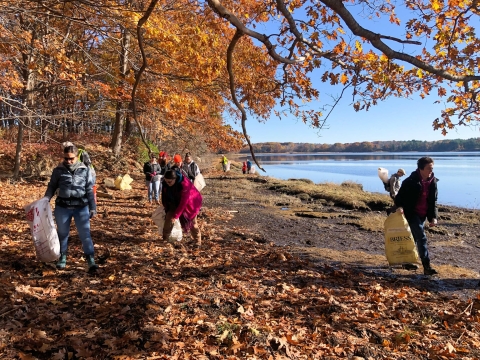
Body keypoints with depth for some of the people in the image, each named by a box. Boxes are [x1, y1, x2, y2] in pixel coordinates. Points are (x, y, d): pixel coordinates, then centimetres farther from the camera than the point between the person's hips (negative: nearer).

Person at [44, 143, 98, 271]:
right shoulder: (58, 170, 0)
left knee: (85, 233, -4)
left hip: (81, 207, -1)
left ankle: (91, 260, 0)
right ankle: (62, 257, 31)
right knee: (62, 233, 14)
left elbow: (89, 190, 2)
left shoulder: (85, 170, -1)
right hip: (62, 207, 1)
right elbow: (52, 187, 9)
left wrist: (93, 207, 0)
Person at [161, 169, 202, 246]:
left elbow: (183, 202, -34)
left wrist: (176, 215, -30)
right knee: (169, 217, -10)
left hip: (190, 202, -5)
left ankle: (198, 241, 18)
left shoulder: (185, 184, -38)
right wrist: (167, 209, 3)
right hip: (176, 201, 5)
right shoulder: (166, 183, -21)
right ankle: (165, 239, 1)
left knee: (192, 222, 1)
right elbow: (165, 195, -4)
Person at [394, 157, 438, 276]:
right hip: (411, 213, -7)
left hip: (423, 215, 7)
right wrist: (399, 206, -30)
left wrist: (434, 216, -1)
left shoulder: (433, 182, 2)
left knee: (414, 237, 16)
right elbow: (400, 195, -11)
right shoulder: (411, 181, -16)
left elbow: (433, 201, 7)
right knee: (421, 237, -13)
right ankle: (426, 266, -10)